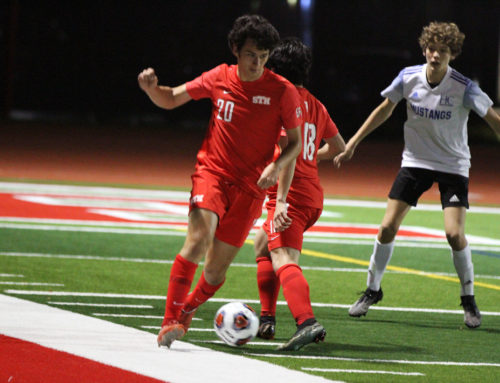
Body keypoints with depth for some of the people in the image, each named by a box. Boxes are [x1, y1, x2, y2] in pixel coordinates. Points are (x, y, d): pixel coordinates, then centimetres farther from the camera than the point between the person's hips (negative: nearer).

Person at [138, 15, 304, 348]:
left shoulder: (283, 91, -6)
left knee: (216, 270, 0)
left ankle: (187, 309, 31)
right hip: (213, 173, 0)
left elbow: (296, 142, 2)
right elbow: (170, 100, 10)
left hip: (250, 187, 0)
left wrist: (277, 165, -17)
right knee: (198, 239, -25)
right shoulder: (219, 79, 0)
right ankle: (170, 321, -22)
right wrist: (152, 88, -12)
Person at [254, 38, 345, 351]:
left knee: (283, 260, -22)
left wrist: (281, 198, -26)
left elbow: (288, 149, -21)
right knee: (262, 245, 27)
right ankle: (266, 320, 25)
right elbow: (339, 147, 28)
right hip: (314, 195, 9)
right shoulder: (316, 106, 16)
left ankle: (307, 321, -43)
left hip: (291, 195, -9)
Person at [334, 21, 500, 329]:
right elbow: (384, 110, 7)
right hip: (415, 161, 3)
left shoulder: (464, 87, -18)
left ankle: (469, 300, 4)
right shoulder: (409, 78, -9)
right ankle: (373, 290, 17)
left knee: (455, 233, -16)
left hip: (453, 165, -3)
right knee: (388, 226, -4)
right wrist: (352, 144, 9)